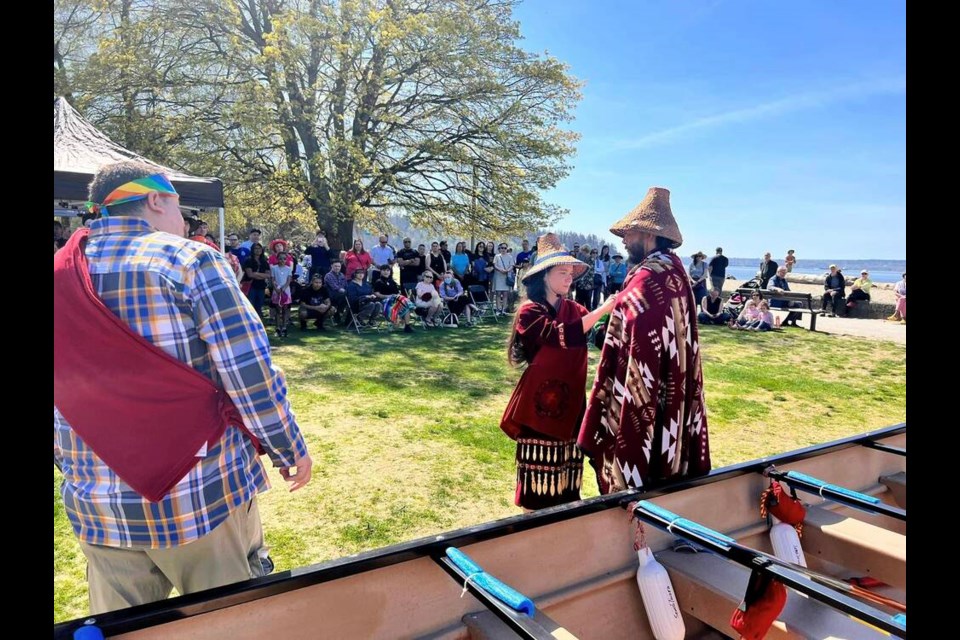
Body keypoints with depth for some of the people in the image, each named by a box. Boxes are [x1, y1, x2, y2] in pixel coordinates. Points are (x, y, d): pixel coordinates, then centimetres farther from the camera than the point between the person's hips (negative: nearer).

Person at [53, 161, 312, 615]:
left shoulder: (61, 276, 4)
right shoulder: (190, 261, -11)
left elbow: (62, 405, 11)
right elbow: (252, 377, -15)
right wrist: (289, 449, -1)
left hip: (97, 509, 5)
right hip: (205, 497, -4)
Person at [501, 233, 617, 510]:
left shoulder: (573, 309, 7)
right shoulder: (530, 311, -11)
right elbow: (561, 335, -28)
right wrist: (603, 309, -30)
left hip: (569, 398, 6)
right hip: (540, 399, -6)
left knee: (566, 463, 14)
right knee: (541, 464, 3)